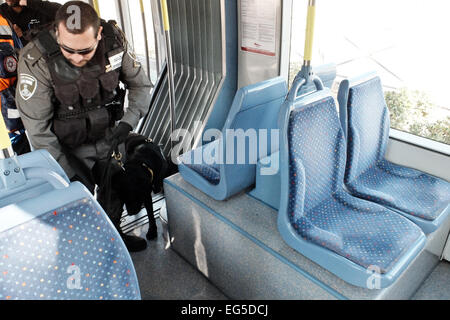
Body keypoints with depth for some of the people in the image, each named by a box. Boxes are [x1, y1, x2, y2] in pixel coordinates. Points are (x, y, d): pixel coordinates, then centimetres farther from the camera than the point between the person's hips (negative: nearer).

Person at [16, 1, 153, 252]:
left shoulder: (114, 41, -18)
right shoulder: (36, 62, -27)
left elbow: (141, 85, -4)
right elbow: (37, 129, -21)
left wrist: (128, 122, -19)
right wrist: (69, 170, -20)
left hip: (107, 138, 4)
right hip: (69, 148, -3)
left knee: (115, 190, 20)